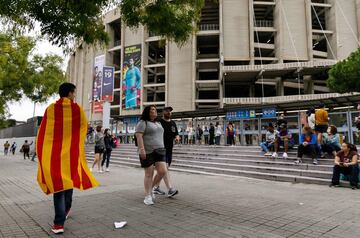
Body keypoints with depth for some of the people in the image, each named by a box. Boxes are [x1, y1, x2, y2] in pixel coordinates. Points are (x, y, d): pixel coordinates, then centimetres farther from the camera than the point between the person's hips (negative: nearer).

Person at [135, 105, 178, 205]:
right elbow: (139, 136, -13)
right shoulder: (143, 123, -3)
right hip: (147, 152, -6)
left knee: (163, 171, -4)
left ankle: (150, 188, 17)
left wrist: (162, 149, 20)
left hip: (159, 151, 6)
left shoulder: (158, 123, 19)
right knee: (149, 174, -2)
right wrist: (141, 149, -23)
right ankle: (147, 196, 10)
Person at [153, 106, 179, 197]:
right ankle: (170, 189, -17)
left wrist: (177, 137, -5)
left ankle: (156, 187, 26)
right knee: (165, 168, -14)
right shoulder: (159, 122, -5)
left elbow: (176, 134, 18)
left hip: (169, 150, 7)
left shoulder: (173, 123, 14)